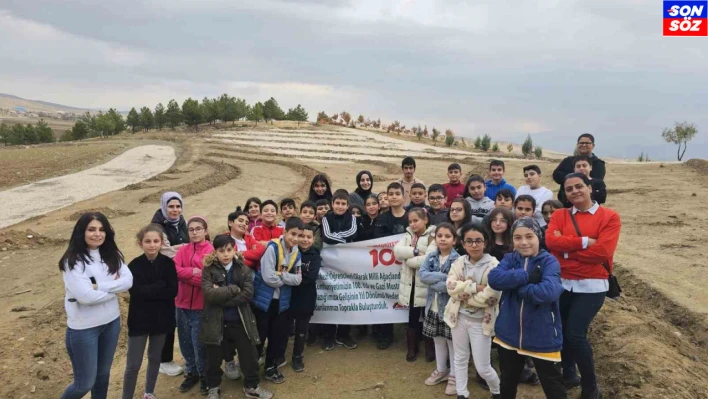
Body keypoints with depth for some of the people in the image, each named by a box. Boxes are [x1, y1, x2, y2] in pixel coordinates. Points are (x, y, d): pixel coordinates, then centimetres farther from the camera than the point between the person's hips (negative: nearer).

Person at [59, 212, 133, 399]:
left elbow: (128, 280, -10)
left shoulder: (112, 255, 1)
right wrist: (114, 287, -11)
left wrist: (99, 286, -20)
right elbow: (85, 296, -24)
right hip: (83, 327, -5)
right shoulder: (73, 261, -16)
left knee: (103, 373, 20)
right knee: (85, 383, 6)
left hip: (111, 322, 5)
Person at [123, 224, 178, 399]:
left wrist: (149, 290, -19)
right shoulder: (134, 265, -10)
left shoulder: (168, 263, -5)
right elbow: (137, 292, -20)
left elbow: (173, 291, -13)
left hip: (161, 319, 3)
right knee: (133, 365, 1)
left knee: (155, 358, 18)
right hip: (139, 320, -2)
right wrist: (161, 286, -18)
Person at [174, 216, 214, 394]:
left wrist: (186, 274, -15)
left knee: (199, 343, 3)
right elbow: (175, 271, -9)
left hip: (201, 304, -5)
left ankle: (204, 375, 22)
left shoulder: (211, 251, -8)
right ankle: (191, 373, 32)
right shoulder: (183, 250, 6)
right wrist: (194, 272, -18)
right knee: (185, 341, 14)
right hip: (182, 303, 5)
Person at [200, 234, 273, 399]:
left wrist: (221, 297, -17)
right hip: (215, 321, -1)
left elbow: (248, 293, -12)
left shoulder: (243, 269, 0)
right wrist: (234, 289, -17)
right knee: (214, 358, 13)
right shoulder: (209, 270, -5)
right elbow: (209, 293, -20)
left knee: (249, 355, 9)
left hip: (240, 321, 2)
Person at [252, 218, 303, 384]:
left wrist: (282, 274, -18)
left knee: (278, 335, 15)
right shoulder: (272, 247, -18)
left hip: (281, 301, 6)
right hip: (263, 299, -6)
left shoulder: (297, 253, 3)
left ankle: (271, 368, 33)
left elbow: (298, 279, -4)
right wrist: (288, 278, -10)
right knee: (259, 335, 6)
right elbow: (268, 277, -24)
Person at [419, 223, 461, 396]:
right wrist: (444, 276, -21)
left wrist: (433, 281, -16)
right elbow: (422, 275, -12)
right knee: (438, 341, 19)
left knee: (453, 342, 9)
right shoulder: (431, 257, 2)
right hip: (433, 307, 5)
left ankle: (454, 376, 24)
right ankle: (441, 370, 37)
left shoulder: (458, 260, -14)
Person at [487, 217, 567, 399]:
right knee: (507, 384, 23)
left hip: (543, 337, -4)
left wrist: (517, 287, -19)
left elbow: (549, 291, -28)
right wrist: (527, 275, -24)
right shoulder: (509, 259, 1)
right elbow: (494, 278, -19)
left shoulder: (549, 261, -10)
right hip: (509, 334, 4)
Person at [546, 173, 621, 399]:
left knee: (575, 334, -10)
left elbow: (602, 251, -17)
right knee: (561, 331, 10)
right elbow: (551, 241, -13)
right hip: (562, 283, 4)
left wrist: (566, 248, -11)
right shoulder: (559, 215, 5)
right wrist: (584, 241, -19)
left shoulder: (609, 217, -4)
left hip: (591, 286, -4)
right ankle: (569, 374, 36)